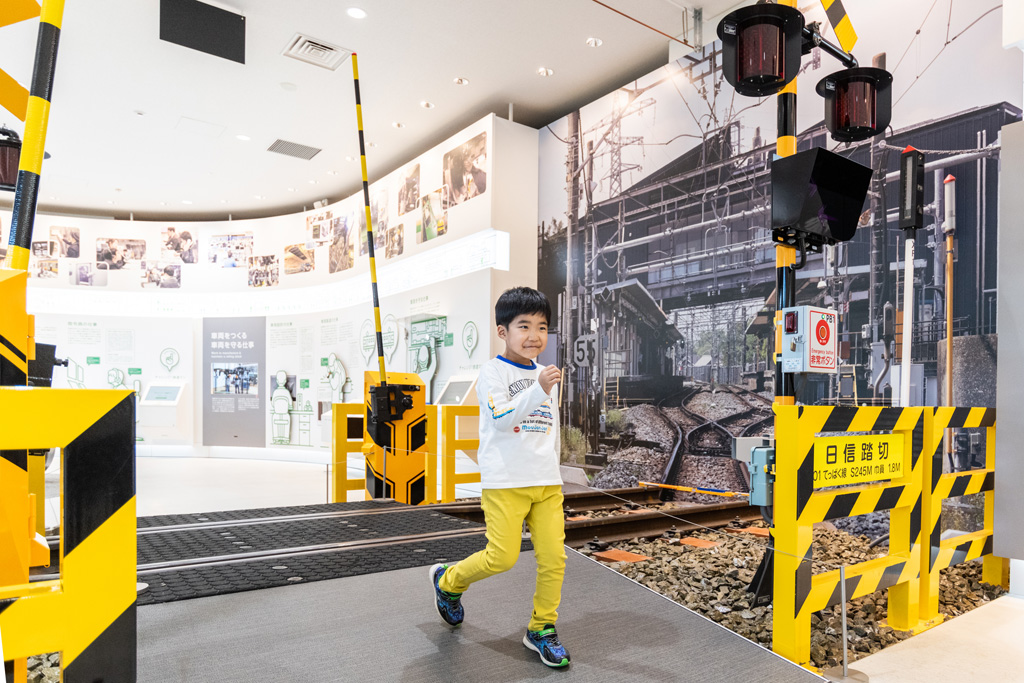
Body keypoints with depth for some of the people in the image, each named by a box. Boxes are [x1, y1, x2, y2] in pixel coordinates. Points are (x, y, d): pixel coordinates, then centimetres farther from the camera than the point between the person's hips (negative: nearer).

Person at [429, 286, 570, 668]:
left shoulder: (545, 376, 16)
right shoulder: (493, 372, -5)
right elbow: (501, 418, -21)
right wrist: (539, 390, -32)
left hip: (546, 483, 6)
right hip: (505, 482, -6)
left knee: (554, 557, 2)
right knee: (502, 557, -7)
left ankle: (541, 629, 22)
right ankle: (447, 581, 22)